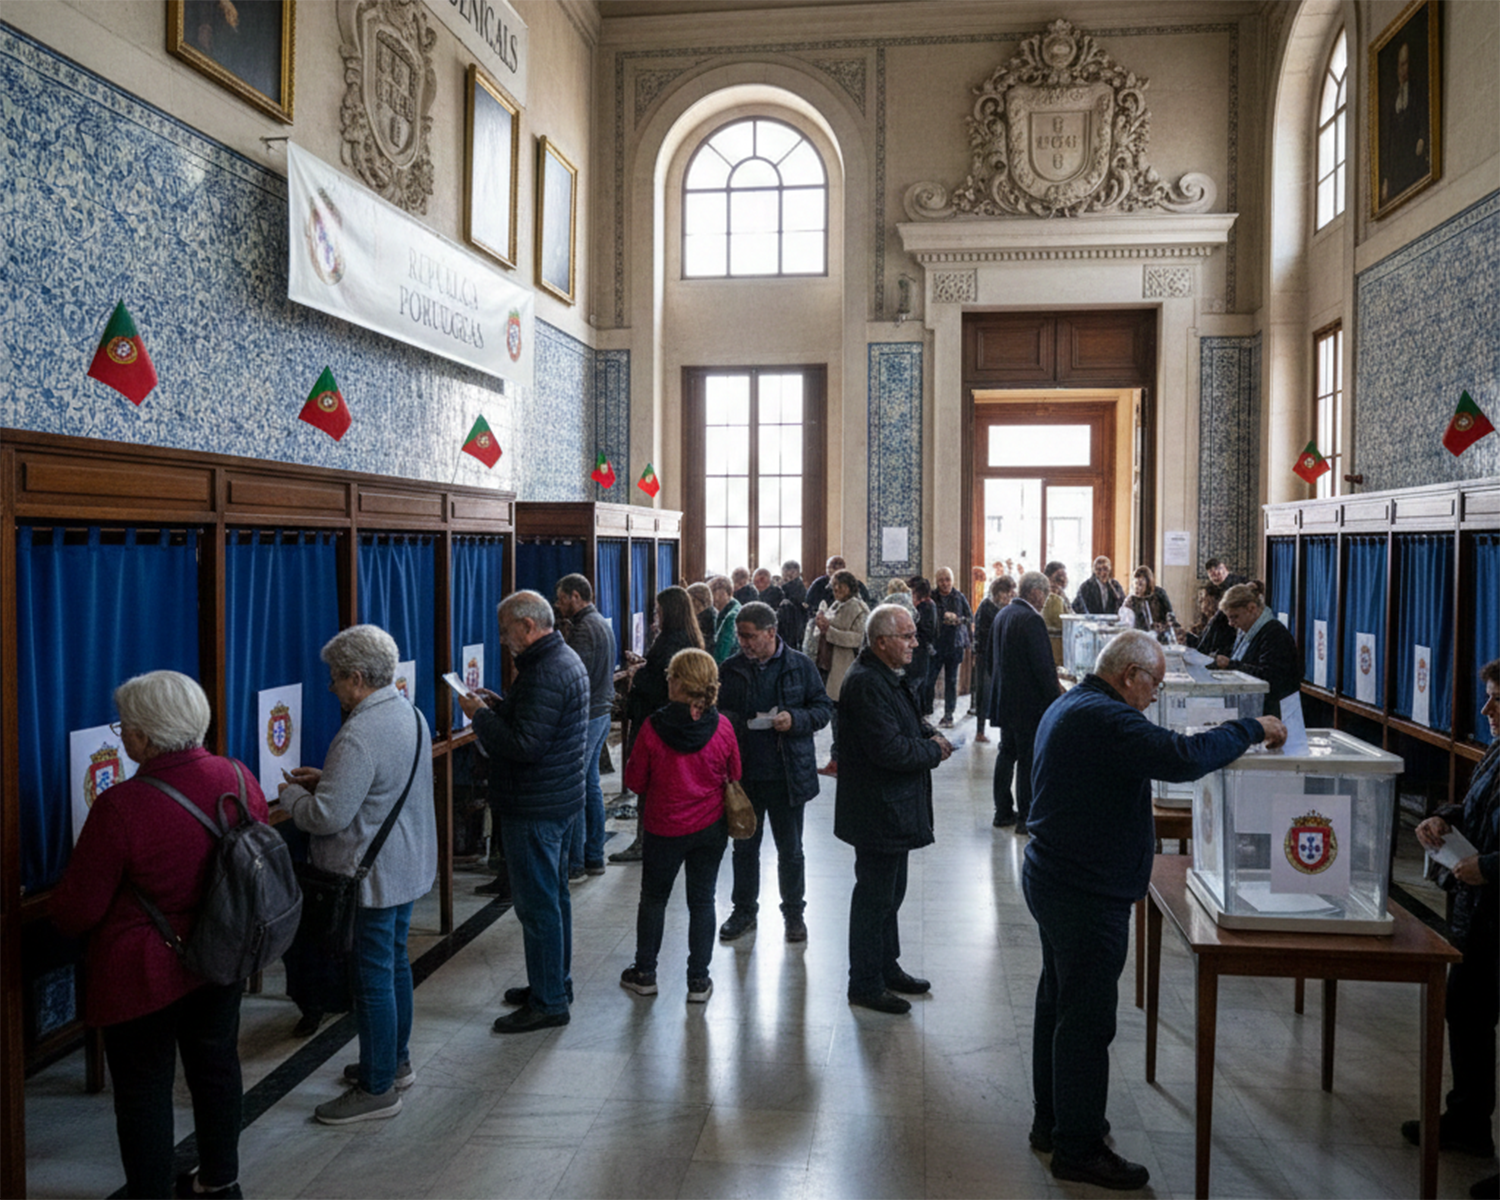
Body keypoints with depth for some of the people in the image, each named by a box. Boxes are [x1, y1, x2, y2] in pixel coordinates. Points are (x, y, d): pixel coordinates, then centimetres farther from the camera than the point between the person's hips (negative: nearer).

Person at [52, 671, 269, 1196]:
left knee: (143, 1088, 13)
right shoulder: (239, 778, -10)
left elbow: (75, 911, -15)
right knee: (217, 1065, 22)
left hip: (144, 973, -6)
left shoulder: (121, 807, -26)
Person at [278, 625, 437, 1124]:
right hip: (408, 865, 10)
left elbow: (328, 816, -25)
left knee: (372, 977, 2)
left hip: (370, 877, -10)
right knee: (395, 962, 21)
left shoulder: (359, 735, -25)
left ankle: (377, 1089, 15)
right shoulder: (411, 715, 5)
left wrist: (292, 795, -5)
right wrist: (324, 779, 13)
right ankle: (395, 1061, 37)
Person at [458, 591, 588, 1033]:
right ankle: (555, 983, 33)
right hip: (561, 799, 11)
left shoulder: (546, 673, -23)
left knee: (537, 905, -2)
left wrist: (480, 714, -16)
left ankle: (548, 1003, 8)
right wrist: (499, 705, 8)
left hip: (536, 810, -11)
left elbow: (524, 745, -28)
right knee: (553, 896, 20)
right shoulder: (566, 659, 12)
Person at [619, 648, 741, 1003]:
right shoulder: (721, 727, -11)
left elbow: (635, 781, -8)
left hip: (665, 828, -2)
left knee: (653, 898, 17)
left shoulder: (654, 728, -18)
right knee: (702, 900, 13)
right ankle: (699, 980, 19)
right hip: (711, 827, 2)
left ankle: (644, 973, 29)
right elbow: (734, 776, 3)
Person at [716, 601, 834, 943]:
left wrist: (795, 719, -17)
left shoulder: (800, 666, -3)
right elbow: (718, 713, 13)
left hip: (787, 774, -2)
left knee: (790, 849, 10)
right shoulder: (730, 669, 2)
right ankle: (744, 910, 30)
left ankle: (794, 913, 27)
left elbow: (824, 708, 0)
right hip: (744, 774, 2)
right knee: (745, 847, 13)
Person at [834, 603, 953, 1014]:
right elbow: (890, 750, -28)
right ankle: (865, 984, 15)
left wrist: (930, 734, 3)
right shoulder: (866, 684, -24)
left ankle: (888, 968, 36)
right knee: (874, 896, 1)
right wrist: (934, 749, -13)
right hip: (877, 811, -11)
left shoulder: (893, 677, 10)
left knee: (891, 891, 21)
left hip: (895, 808, 11)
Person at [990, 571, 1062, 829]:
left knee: (1006, 754, 15)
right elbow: (1043, 665, -20)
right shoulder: (1031, 620, -19)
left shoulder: (1002, 614, 9)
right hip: (1028, 702, -9)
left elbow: (992, 657, 17)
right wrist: (1056, 698, -11)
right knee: (1028, 759, 0)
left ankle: (1003, 812, 22)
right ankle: (1026, 816, 6)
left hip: (1003, 699, 9)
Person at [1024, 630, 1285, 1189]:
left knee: (1059, 1002, 20)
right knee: (1086, 1018, 1)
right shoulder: (1104, 719, -24)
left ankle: (1052, 1121, 35)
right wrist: (1253, 729, -20)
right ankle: (1077, 1148, 13)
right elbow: (1183, 757, -34)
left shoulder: (1070, 707, 11)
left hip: (1053, 881, 11)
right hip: (1087, 895, -11)